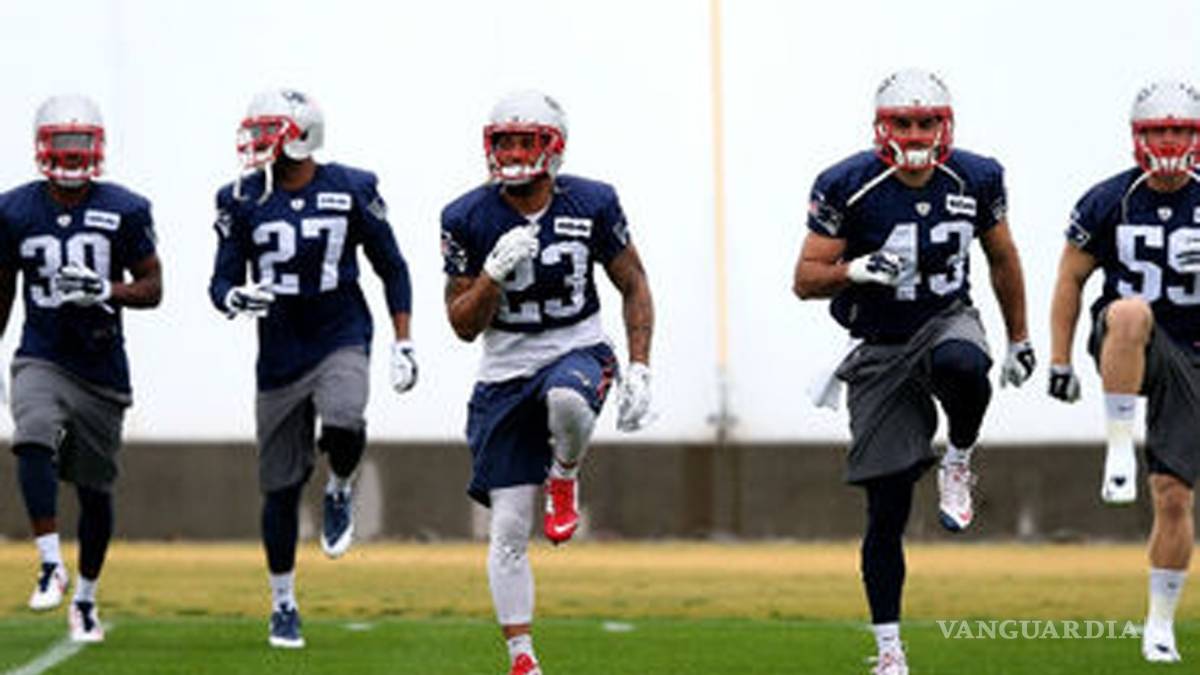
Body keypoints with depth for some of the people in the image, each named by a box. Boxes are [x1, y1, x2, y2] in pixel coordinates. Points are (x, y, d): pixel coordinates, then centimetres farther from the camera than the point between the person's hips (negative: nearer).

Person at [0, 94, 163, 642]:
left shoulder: (123, 211, -3)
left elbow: (152, 287, 0)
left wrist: (105, 291, -19)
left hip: (101, 366, 0)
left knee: (95, 489, 7)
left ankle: (85, 597, 24)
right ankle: (50, 564, -29)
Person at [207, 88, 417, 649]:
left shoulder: (351, 191, -3)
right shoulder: (243, 201, 0)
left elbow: (392, 269, 6)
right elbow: (222, 282, 3)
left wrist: (403, 343, 1)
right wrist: (234, 298, -22)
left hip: (341, 340, -2)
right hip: (279, 353, 2)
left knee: (343, 424, -33)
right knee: (281, 487, 5)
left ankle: (339, 492, 2)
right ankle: (283, 604, 21)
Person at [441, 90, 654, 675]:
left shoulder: (591, 205, -5)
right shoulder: (468, 220, -6)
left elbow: (633, 286, 6)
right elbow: (464, 325, -4)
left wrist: (639, 370, -3)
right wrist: (495, 271, -22)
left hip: (577, 353, -1)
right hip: (505, 374, 1)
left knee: (567, 401, -40)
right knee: (508, 529, -4)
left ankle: (564, 476, -6)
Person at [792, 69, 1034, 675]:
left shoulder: (974, 180, -4)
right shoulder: (848, 188, -12)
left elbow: (1002, 260, 12)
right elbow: (805, 279, -9)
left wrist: (1020, 340, 17)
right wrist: (855, 271, -29)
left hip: (948, 324, 1)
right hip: (880, 351, -1)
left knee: (962, 367, -40)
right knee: (887, 514, -3)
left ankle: (958, 462, -8)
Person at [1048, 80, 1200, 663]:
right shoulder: (1109, 202, -2)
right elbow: (1070, 280, 5)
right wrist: (1060, 362, 2)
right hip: (1127, 349, -1)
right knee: (1131, 311, -39)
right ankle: (1119, 446, -32)